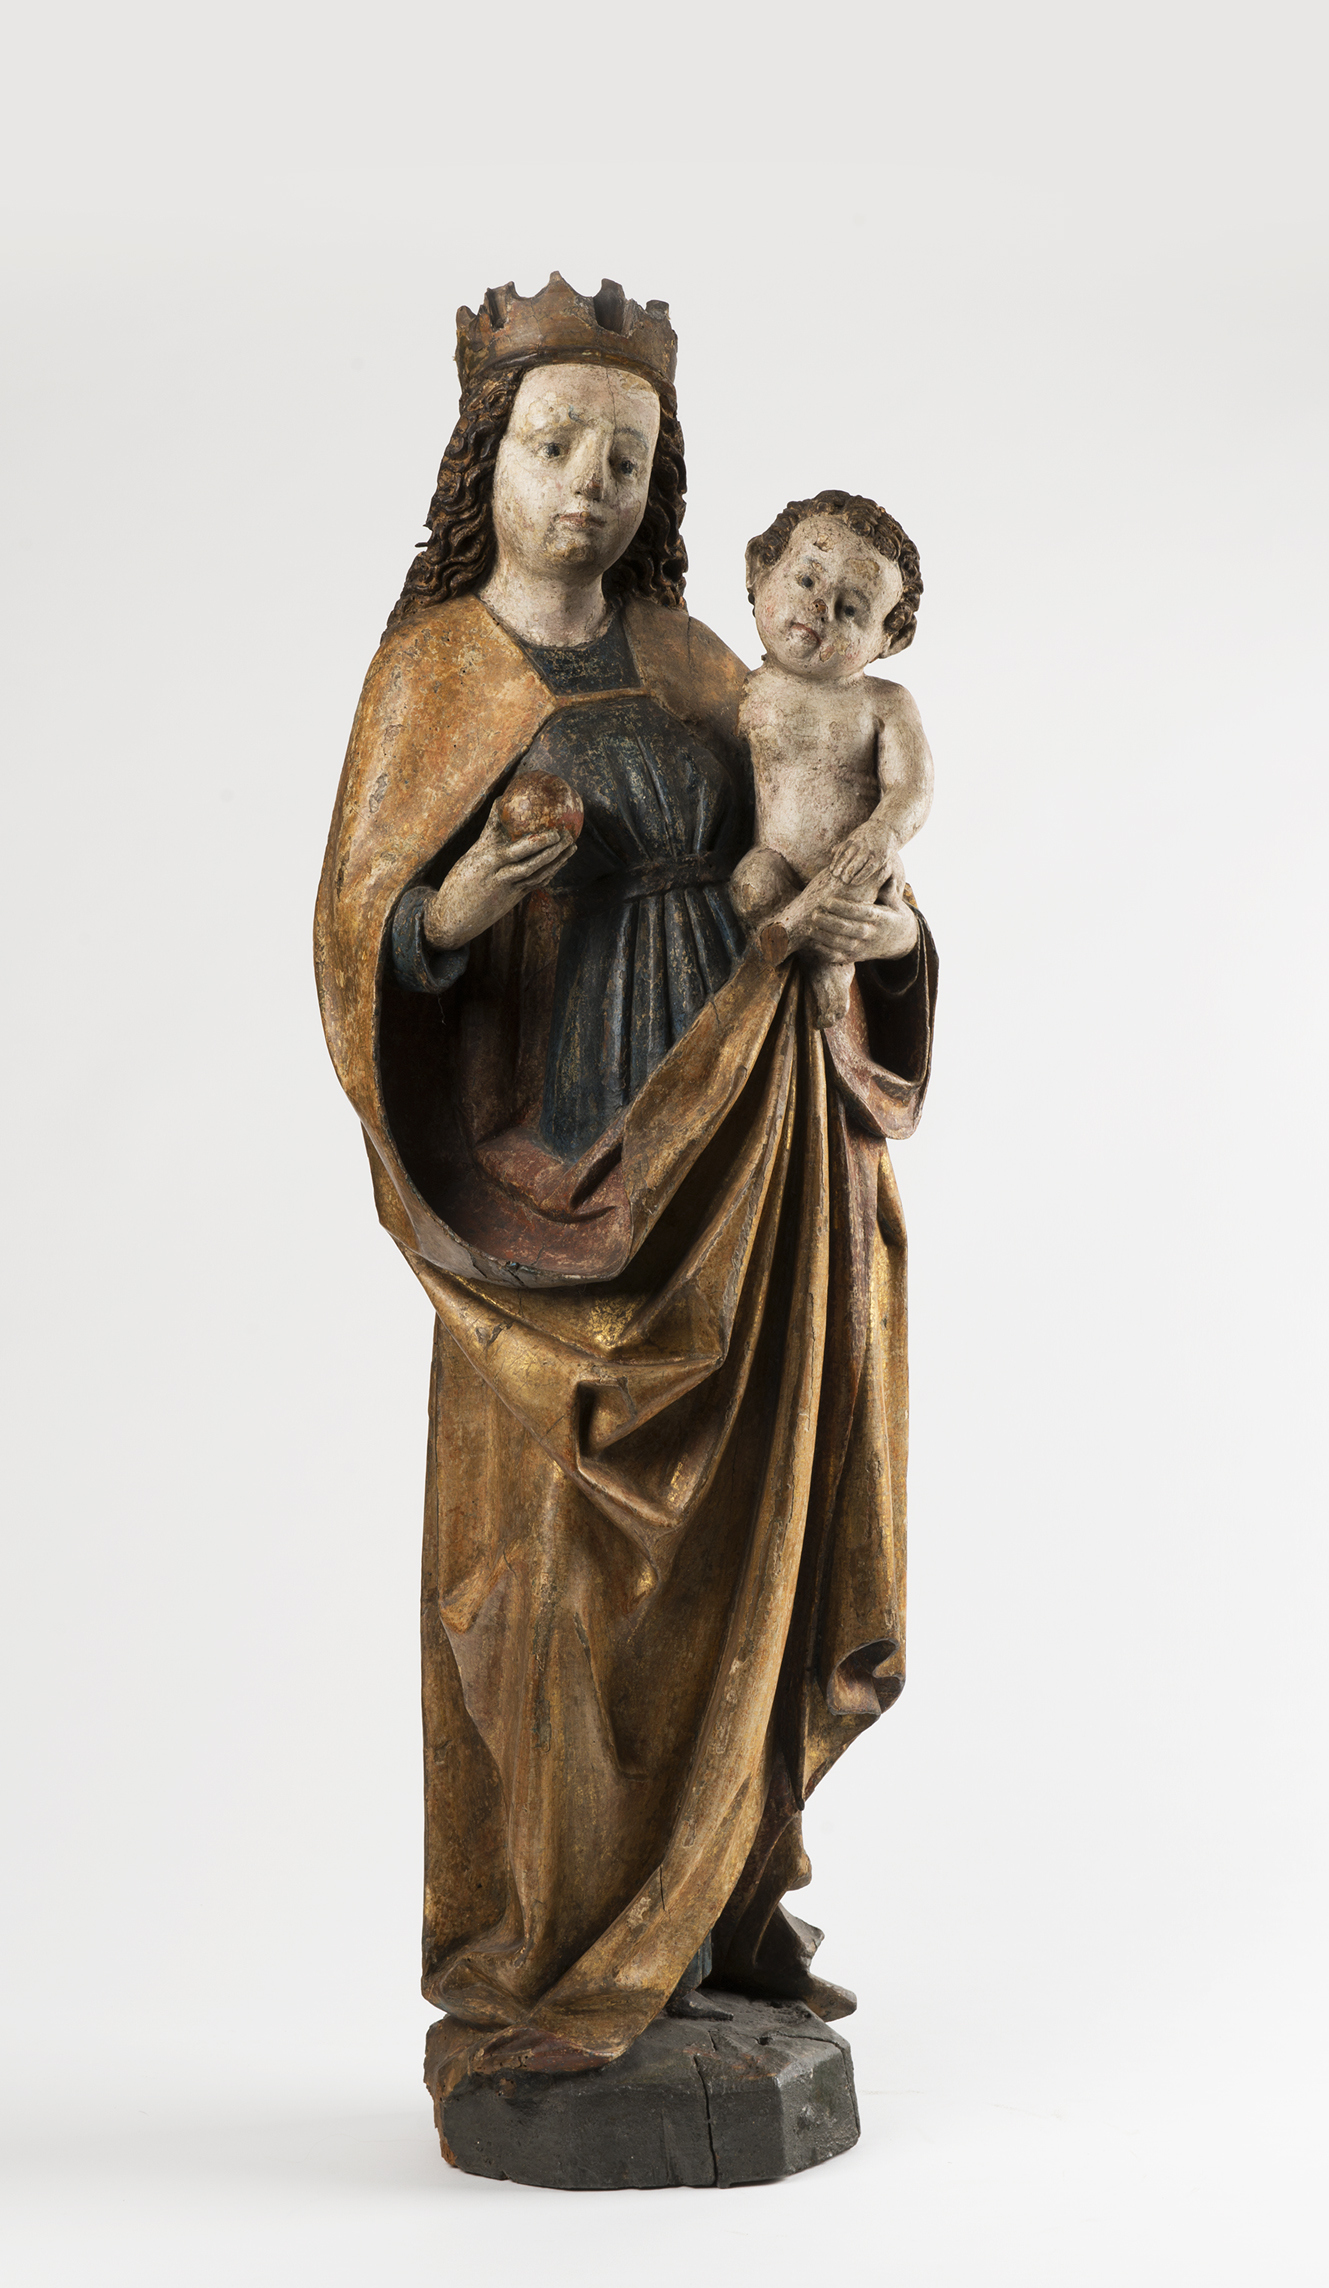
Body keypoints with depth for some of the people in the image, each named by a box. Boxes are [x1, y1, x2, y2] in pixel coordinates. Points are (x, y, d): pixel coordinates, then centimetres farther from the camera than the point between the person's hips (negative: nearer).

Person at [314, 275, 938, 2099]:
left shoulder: (698, 665, 11)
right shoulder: (427, 674, 0)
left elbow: (829, 872, 16)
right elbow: (366, 946, -4)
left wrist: (887, 927, -7)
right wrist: (455, 904, -26)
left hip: (748, 1160, 4)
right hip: (557, 1172, -4)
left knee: (736, 1534, 7)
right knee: (555, 1559, -1)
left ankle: (723, 1903, 21)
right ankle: (544, 1963, 11)